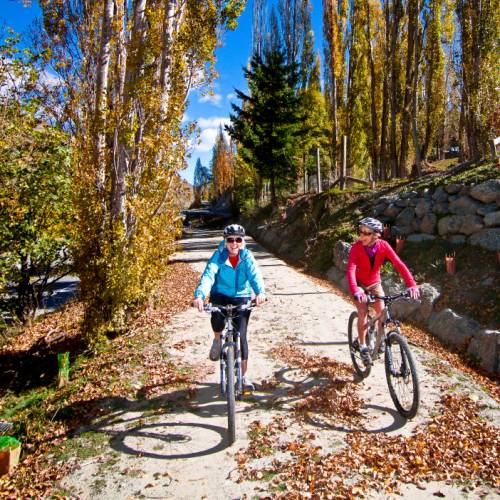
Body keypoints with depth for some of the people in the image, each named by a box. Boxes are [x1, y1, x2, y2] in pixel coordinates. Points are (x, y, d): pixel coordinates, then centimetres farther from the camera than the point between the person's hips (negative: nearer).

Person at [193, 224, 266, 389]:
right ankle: (217, 340, 0)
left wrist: (260, 292, -47)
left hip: (241, 297, 1)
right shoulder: (219, 256, -15)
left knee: (241, 335, -5)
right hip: (221, 295, -1)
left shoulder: (247, 257, -11)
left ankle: (244, 375, 13)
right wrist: (199, 295, -47)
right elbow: (208, 275, -29)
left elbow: (255, 275, -26)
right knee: (217, 312, -35)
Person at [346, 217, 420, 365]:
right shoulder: (356, 247, -27)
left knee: (382, 311, -11)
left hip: (375, 283, 2)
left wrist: (412, 284, -41)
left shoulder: (383, 246, -22)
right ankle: (363, 346, -1)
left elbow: (399, 264, -29)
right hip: (360, 284, -2)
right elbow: (350, 270, -38)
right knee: (363, 312, -16)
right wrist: (355, 291, -54)